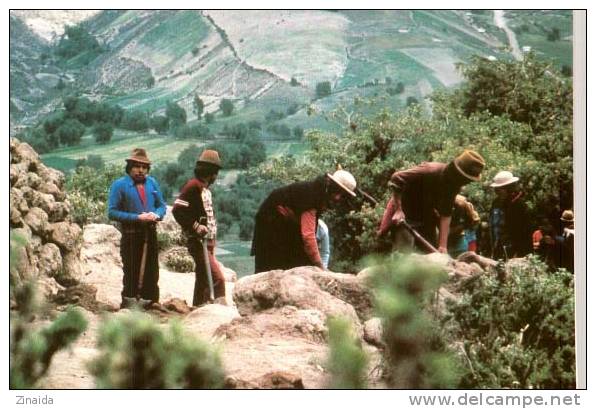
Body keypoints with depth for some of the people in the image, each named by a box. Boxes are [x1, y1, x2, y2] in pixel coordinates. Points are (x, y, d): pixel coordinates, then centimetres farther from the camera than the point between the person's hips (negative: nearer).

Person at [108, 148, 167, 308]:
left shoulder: (152, 183, 8)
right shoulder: (119, 185, -8)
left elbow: (162, 205, 15)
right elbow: (112, 212, -12)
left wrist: (156, 215, -10)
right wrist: (137, 218, -19)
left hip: (150, 233, 5)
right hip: (130, 236, -5)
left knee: (151, 272, 12)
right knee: (132, 272, -1)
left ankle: (150, 303, 23)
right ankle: (129, 304, 8)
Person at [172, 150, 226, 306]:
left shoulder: (205, 188, 18)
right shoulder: (193, 186, -12)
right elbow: (177, 210, -21)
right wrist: (195, 227, -23)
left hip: (207, 241, 10)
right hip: (198, 241, -10)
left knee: (203, 279, 13)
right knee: (217, 278, -17)